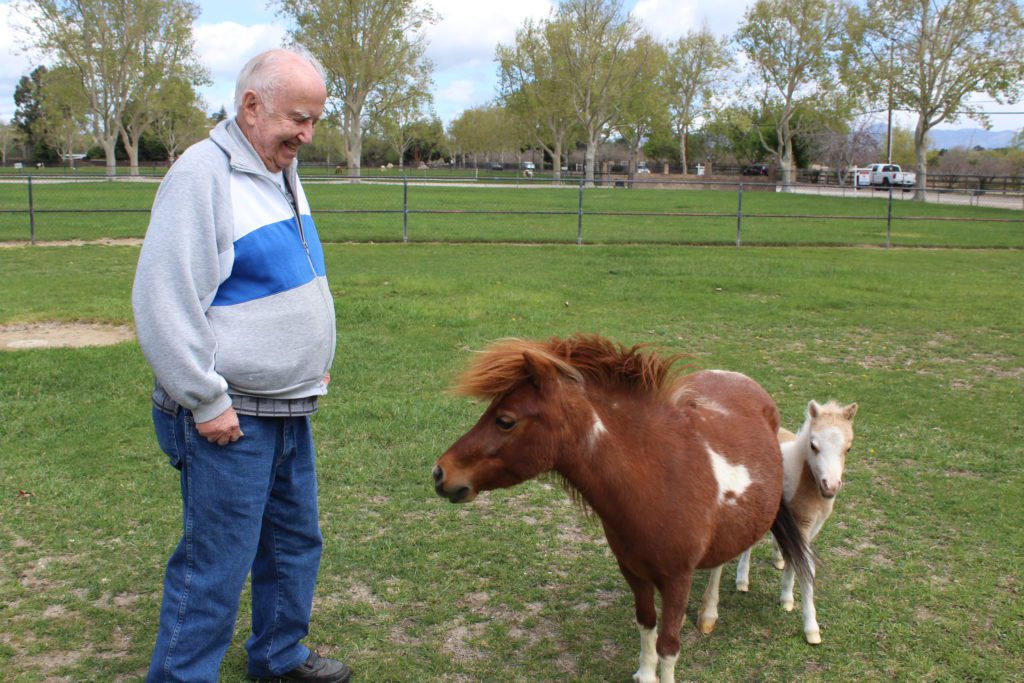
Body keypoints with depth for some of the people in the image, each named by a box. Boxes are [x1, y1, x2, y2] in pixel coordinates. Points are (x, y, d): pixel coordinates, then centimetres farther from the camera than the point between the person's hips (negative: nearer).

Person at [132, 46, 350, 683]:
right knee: (216, 565, 0)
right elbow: (165, 300, -22)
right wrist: (207, 402, -20)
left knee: (296, 542, 20)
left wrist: (316, 361, 17)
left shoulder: (283, 171, 11)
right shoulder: (203, 174, -18)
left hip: (290, 408, 9)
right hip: (230, 419, -9)